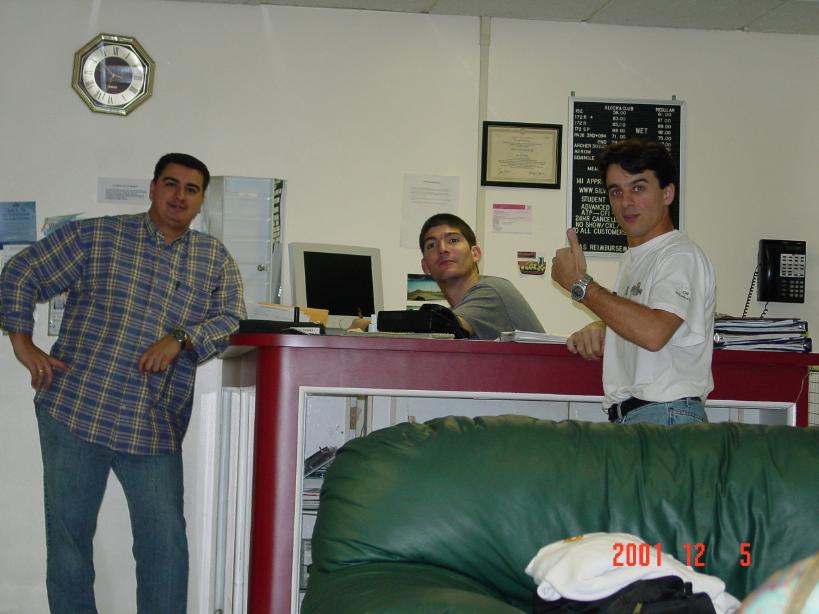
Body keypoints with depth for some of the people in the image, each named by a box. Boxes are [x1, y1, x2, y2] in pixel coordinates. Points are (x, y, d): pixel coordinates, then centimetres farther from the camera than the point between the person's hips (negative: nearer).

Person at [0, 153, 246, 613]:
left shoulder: (217, 260, 11)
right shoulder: (95, 237, 4)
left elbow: (230, 319, 1)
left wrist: (180, 340, -16)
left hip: (156, 428, 1)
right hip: (75, 409, -1)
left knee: (166, 542, -2)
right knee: (69, 534, 6)